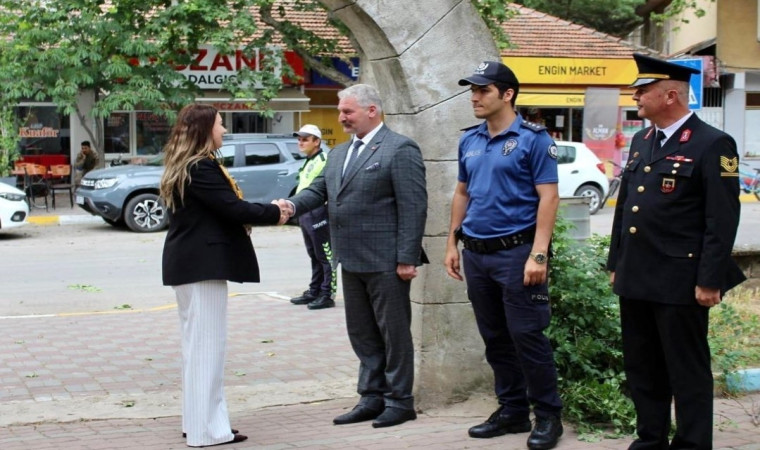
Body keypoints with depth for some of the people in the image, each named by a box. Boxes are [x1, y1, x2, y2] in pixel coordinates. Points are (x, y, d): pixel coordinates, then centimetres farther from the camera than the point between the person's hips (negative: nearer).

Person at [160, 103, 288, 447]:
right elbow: (232, 208, -20)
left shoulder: (184, 168, 15)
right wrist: (274, 214, -7)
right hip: (203, 264, -11)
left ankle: (197, 420, 23)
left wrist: (267, 211, 4)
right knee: (207, 343, -5)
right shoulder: (201, 168, -17)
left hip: (189, 263, 11)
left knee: (196, 343, 15)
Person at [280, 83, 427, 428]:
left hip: (385, 261, -8)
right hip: (351, 261, 8)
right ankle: (372, 397, 23)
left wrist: (407, 258, -18)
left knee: (394, 332, 3)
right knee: (362, 334, 14)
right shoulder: (339, 154, 16)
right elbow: (319, 190, 10)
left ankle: (400, 401, 13)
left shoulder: (400, 149, -9)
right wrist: (292, 205, -12)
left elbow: (413, 207, -14)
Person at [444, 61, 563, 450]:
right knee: (495, 339, 12)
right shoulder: (470, 140, 11)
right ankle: (512, 411, 24)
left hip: (516, 251, -7)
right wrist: (452, 244, 14)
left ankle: (548, 415, 8)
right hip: (476, 253, 7)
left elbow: (548, 198, -13)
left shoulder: (532, 139, -9)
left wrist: (538, 256, -19)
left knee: (526, 337, -4)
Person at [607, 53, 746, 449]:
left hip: (679, 282, -8)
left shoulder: (712, 145, -11)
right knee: (641, 368, 15)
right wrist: (616, 264, 17)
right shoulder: (641, 141, 13)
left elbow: (723, 220, -14)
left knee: (687, 372, 3)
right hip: (635, 280, 8)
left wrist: (709, 281, -16)